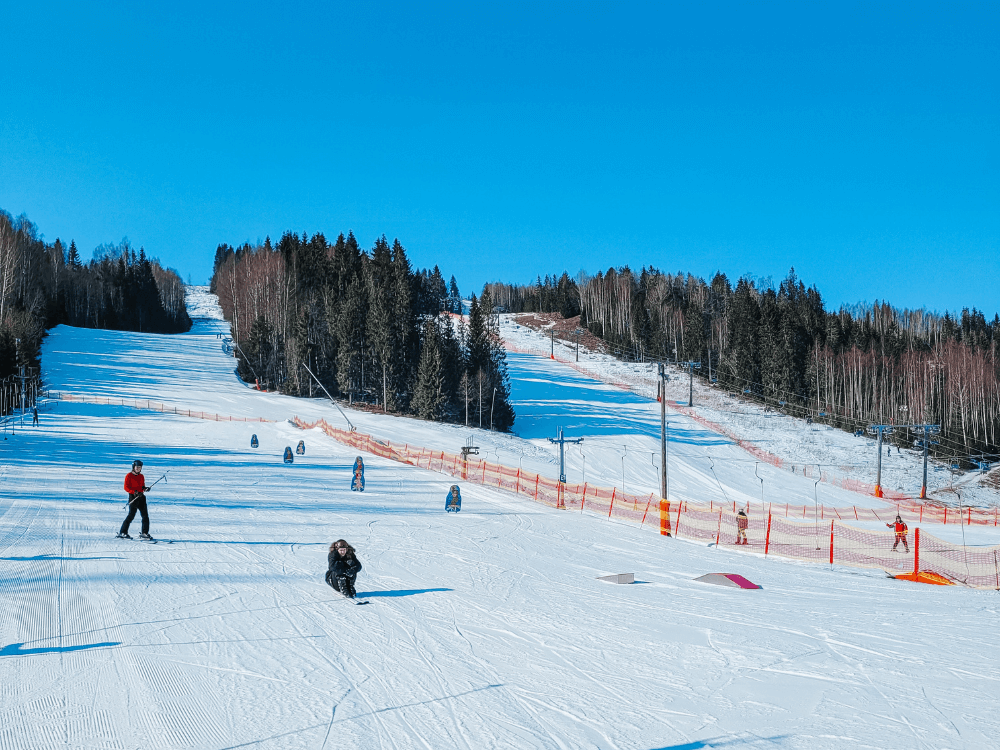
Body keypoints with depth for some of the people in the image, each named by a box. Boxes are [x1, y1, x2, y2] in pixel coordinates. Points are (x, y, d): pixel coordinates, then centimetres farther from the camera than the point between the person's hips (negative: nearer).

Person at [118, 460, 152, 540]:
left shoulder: (141, 476, 16)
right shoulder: (129, 476, -2)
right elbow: (126, 487, -9)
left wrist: (145, 488, -1)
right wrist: (134, 492, -23)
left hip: (141, 496, 6)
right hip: (133, 497, -6)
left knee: (145, 515, 1)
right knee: (131, 515, -8)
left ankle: (145, 533, 7)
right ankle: (122, 533, 1)